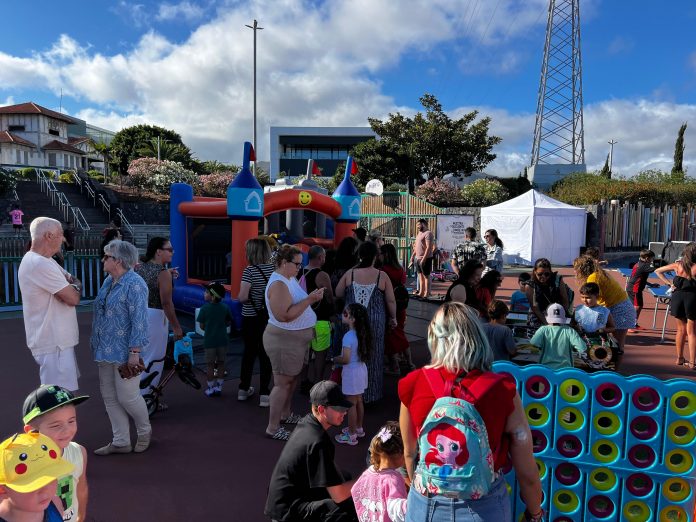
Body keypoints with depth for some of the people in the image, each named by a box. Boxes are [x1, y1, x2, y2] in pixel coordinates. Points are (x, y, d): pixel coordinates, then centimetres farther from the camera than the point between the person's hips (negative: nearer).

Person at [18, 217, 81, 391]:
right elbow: (74, 299, -20)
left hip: (57, 340, 11)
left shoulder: (42, 260, 11)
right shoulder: (41, 264, -21)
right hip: (53, 344, -11)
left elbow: (75, 281, 14)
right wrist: (74, 291, 2)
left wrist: (72, 288, -8)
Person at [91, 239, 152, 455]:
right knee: (110, 397, 12)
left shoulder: (134, 284, -17)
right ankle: (121, 442, 24)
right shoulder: (108, 281, 9)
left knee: (127, 397, 1)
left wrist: (135, 352, -22)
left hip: (124, 351, -9)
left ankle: (145, 432, 27)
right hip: (106, 350, 9)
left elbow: (139, 321, -20)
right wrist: (96, 343, 19)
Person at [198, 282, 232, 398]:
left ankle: (211, 388, 14)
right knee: (221, 364, 13)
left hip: (209, 340, -2)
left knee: (210, 364, 9)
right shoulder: (225, 308, -3)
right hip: (222, 340, 3)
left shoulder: (205, 308, -11)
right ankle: (219, 387, 18)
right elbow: (229, 322, 5)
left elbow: (202, 326, -6)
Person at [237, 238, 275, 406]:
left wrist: (238, 297, -1)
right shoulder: (275, 268, -3)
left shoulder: (250, 271, -14)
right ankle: (264, 394, 8)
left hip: (251, 318, -2)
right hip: (270, 318, 2)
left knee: (249, 352, 15)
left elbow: (243, 297, -22)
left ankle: (244, 389, 28)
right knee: (266, 354, 7)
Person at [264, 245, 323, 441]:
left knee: (292, 379, 21)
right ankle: (272, 428, 12)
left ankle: (285, 414, 39)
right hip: (284, 340, -10)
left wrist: (312, 297, 1)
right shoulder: (278, 284, -22)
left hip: (296, 338, 10)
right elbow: (284, 316, -29)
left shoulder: (290, 279, 9)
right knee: (282, 383, 0)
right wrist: (309, 300, -28)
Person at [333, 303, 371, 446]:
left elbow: (345, 359, -25)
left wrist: (335, 360, -5)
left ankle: (351, 435, 15)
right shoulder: (362, 334, 2)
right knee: (358, 401, 21)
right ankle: (359, 428, 35)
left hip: (351, 372, -8)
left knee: (351, 404, 4)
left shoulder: (348, 336, -23)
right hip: (361, 369, 9)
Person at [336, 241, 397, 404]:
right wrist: (393, 318, 11)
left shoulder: (349, 274, -6)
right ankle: (370, 394, 22)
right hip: (375, 323, -1)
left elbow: (338, 293, 1)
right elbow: (391, 301, -5)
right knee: (372, 357, 13)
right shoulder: (382, 276, -9)